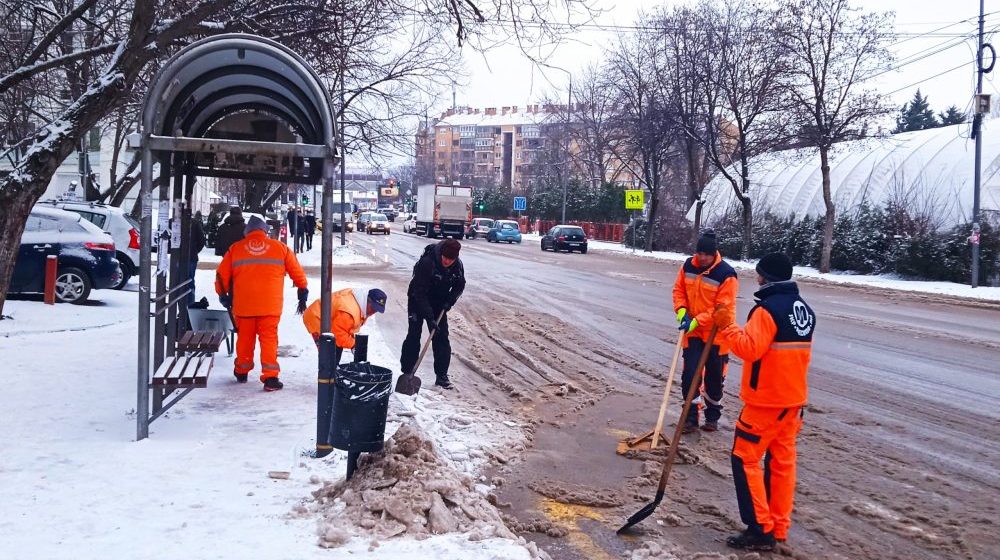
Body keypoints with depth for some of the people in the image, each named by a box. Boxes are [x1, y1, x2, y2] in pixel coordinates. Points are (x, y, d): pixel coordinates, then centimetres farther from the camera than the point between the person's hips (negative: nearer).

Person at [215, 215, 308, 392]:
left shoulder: (235, 248, 8)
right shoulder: (280, 247, 6)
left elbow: (222, 275, 11)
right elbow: (297, 273, 11)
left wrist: (223, 296, 28)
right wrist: (303, 295, 24)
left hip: (243, 304, 2)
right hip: (270, 305, -1)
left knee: (245, 338, 16)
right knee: (269, 339, 3)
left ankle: (241, 372, 32)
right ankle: (270, 377, -4)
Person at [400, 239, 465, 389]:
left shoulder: (457, 265, -15)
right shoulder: (426, 263, -32)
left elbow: (460, 285, 4)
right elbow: (420, 292, -31)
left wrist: (450, 301, -14)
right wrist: (430, 317, -33)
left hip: (439, 303, 4)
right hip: (417, 301, -4)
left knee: (441, 337, 0)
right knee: (413, 336, -5)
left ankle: (441, 376, 6)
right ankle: (407, 373, 4)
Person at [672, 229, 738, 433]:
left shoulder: (726, 274, -19)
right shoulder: (688, 266, -3)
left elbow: (722, 308, -20)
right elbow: (679, 290, 9)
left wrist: (697, 321, -24)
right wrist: (681, 311, -9)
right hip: (692, 331, 4)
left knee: (714, 377, 10)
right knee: (689, 374, -1)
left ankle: (712, 416, 28)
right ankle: (691, 417, 10)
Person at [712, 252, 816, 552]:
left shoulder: (768, 309, -18)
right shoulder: (805, 311, 10)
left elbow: (749, 349, -26)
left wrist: (727, 327, -20)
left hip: (765, 400, -9)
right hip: (794, 398, 9)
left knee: (745, 459, -1)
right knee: (782, 461, 13)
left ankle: (761, 530, -2)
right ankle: (778, 527, 20)